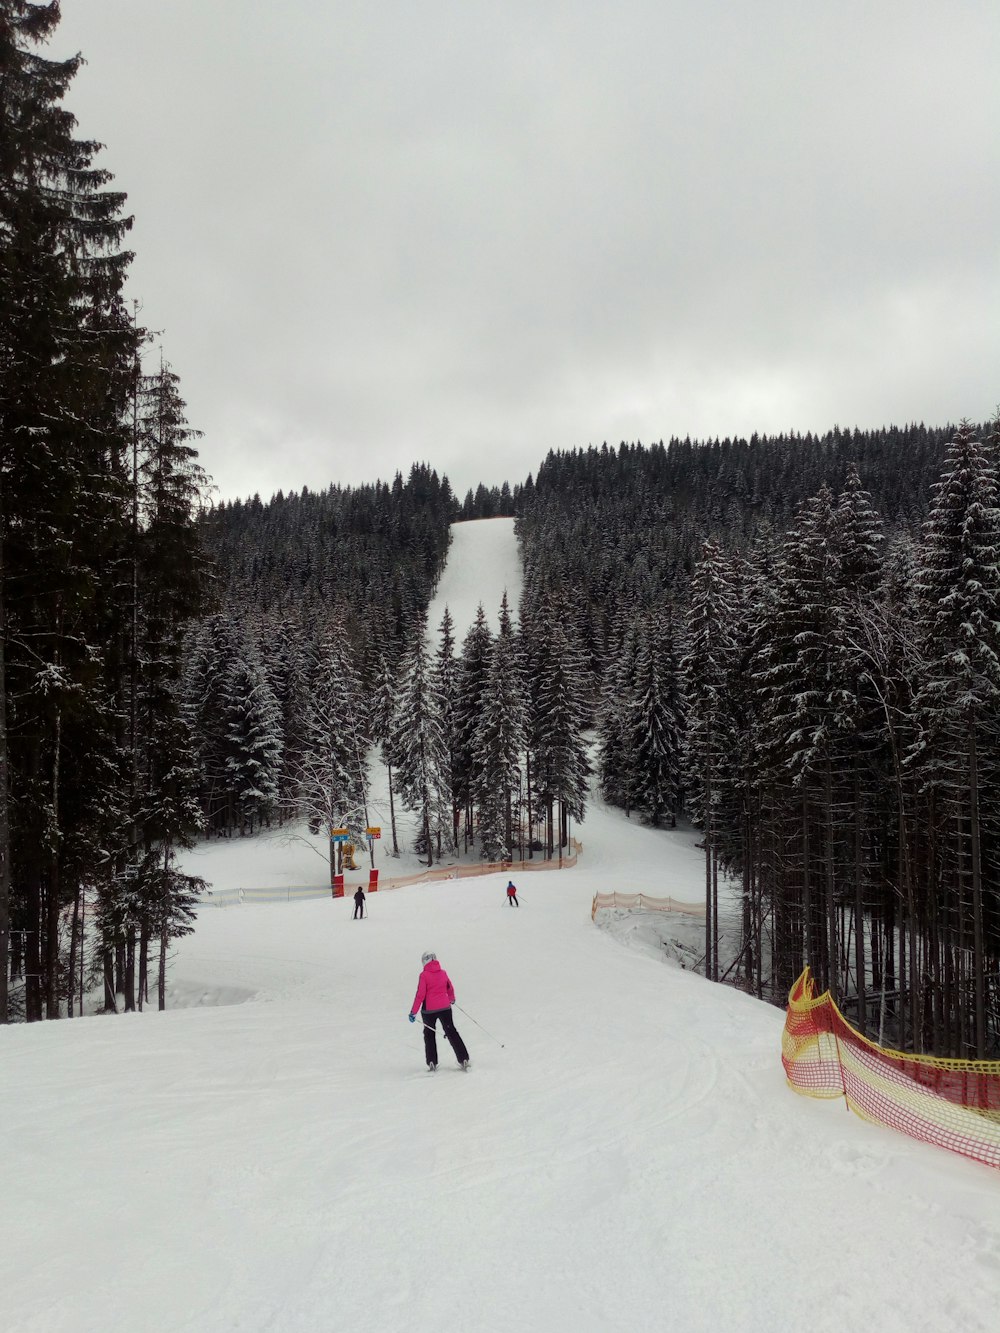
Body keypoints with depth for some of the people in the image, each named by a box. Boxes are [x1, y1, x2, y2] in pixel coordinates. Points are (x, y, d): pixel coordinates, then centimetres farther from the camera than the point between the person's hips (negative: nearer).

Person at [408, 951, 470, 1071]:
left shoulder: (424, 975, -12)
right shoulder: (443, 973, 1)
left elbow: (420, 995, -14)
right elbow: (450, 989, 16)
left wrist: (413, 1011, -9)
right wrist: (452, 999, 37)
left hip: (429, 1010, -3)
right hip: (445, 1007, 3)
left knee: (429, 1034, 15)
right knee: (451, 1032, 12)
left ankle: (432, 1062, 11)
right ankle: (463, 1059, 8)